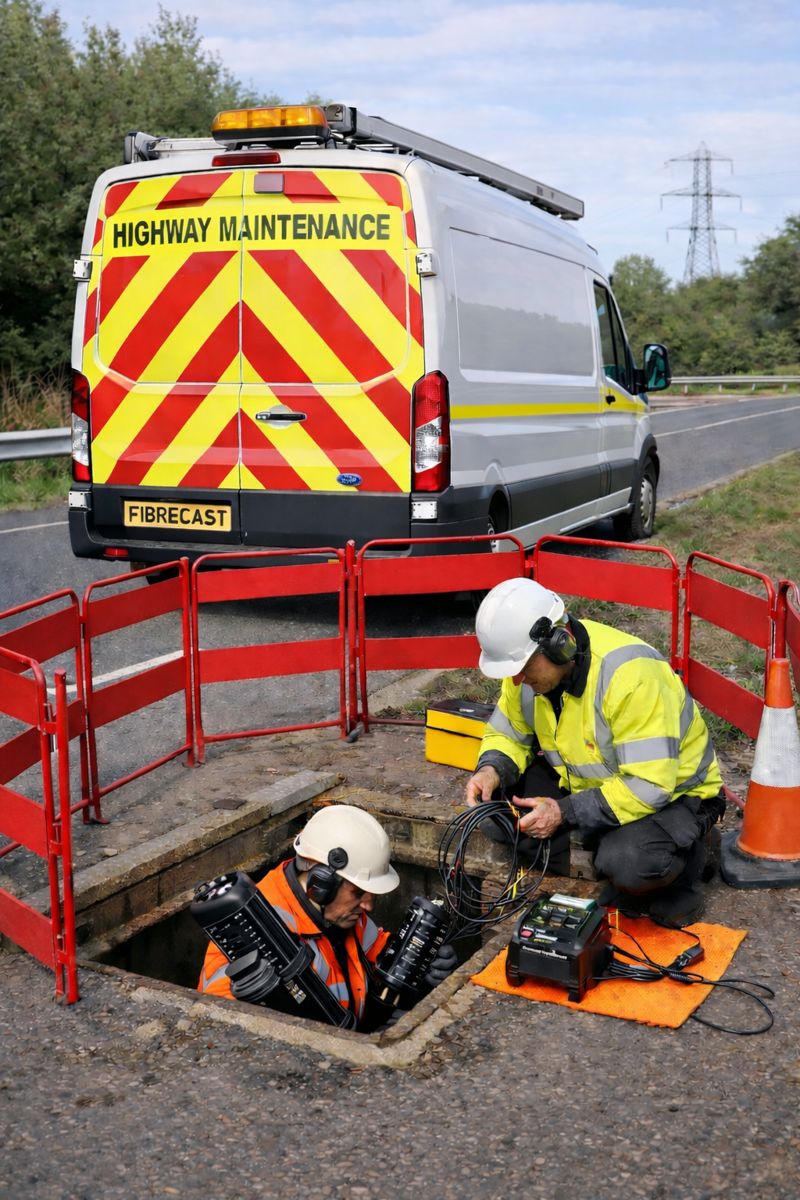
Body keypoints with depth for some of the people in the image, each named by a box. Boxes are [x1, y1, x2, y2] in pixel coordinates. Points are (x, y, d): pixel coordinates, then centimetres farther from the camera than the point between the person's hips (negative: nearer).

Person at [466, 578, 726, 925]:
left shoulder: (630, 675, -33)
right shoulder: (531, 663, -11)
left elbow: (650, 787, -33)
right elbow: (507, 734, 3)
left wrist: (565, 813, -34)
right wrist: (491, 769, -19)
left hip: (672, 791, -7)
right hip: (589, 781, 7)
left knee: (627, 864, -36)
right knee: (498, 787, -12)